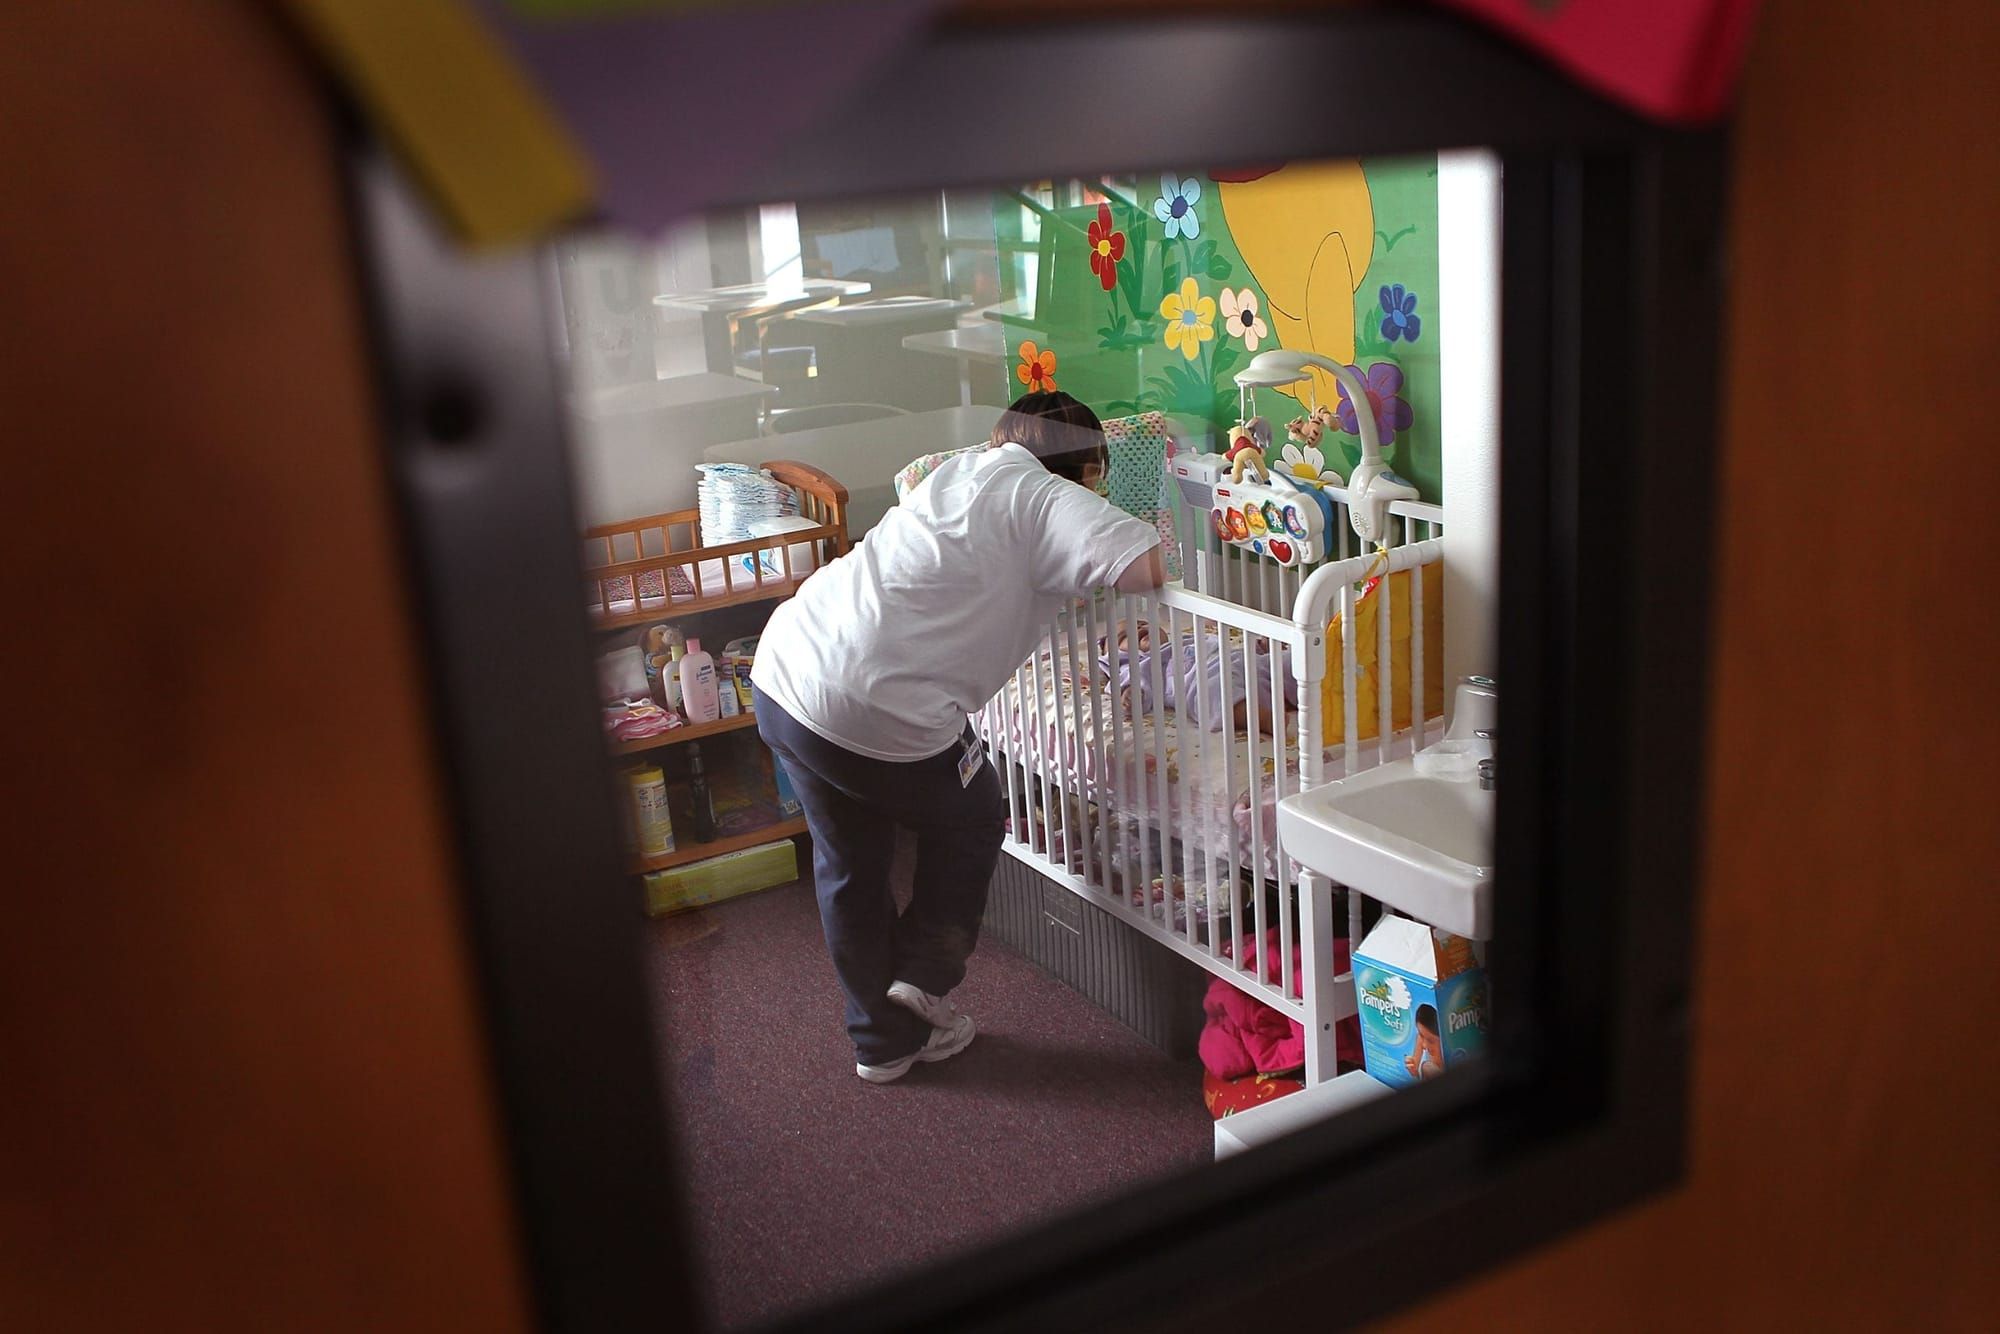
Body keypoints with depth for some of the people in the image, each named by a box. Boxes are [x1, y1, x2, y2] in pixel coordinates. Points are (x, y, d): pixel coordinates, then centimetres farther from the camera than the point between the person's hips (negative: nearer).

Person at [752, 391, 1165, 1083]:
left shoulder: (963, 467, 19)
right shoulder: (1048, 498, -3)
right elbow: (1144, 567, -16)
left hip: (781, 670, 8)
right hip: (879, 713, -7)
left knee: (848, 862, 23)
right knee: (972, 819, 23)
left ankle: (882, 1038, 37)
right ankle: (922, 978, 26)